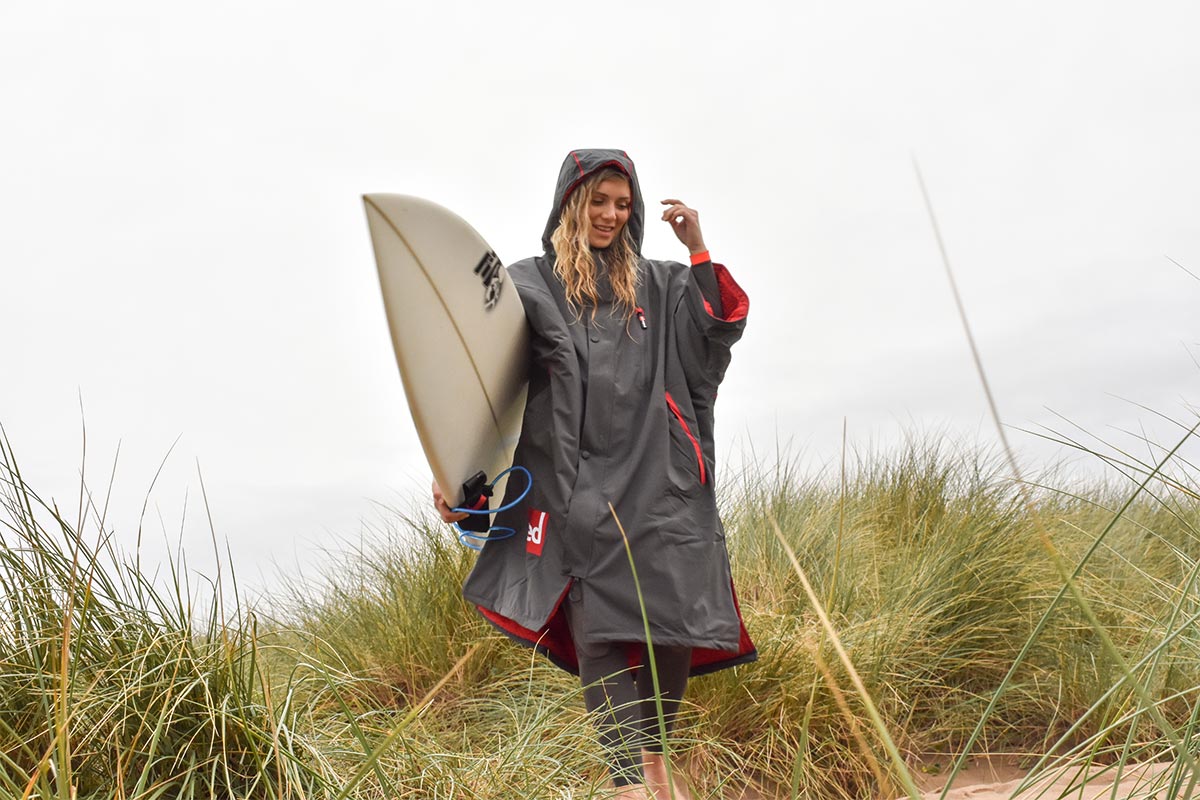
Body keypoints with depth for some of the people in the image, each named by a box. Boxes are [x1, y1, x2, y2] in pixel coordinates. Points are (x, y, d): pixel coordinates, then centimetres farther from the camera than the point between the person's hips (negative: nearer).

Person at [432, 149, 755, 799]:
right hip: (578, 488, -2)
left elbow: (721, 331, 9)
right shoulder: (529, 283, 9)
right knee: (598, 634, -6)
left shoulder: (655, 285, 18)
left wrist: (698, 251, 0)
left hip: (658, 483, 3)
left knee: (676, 624, 1)